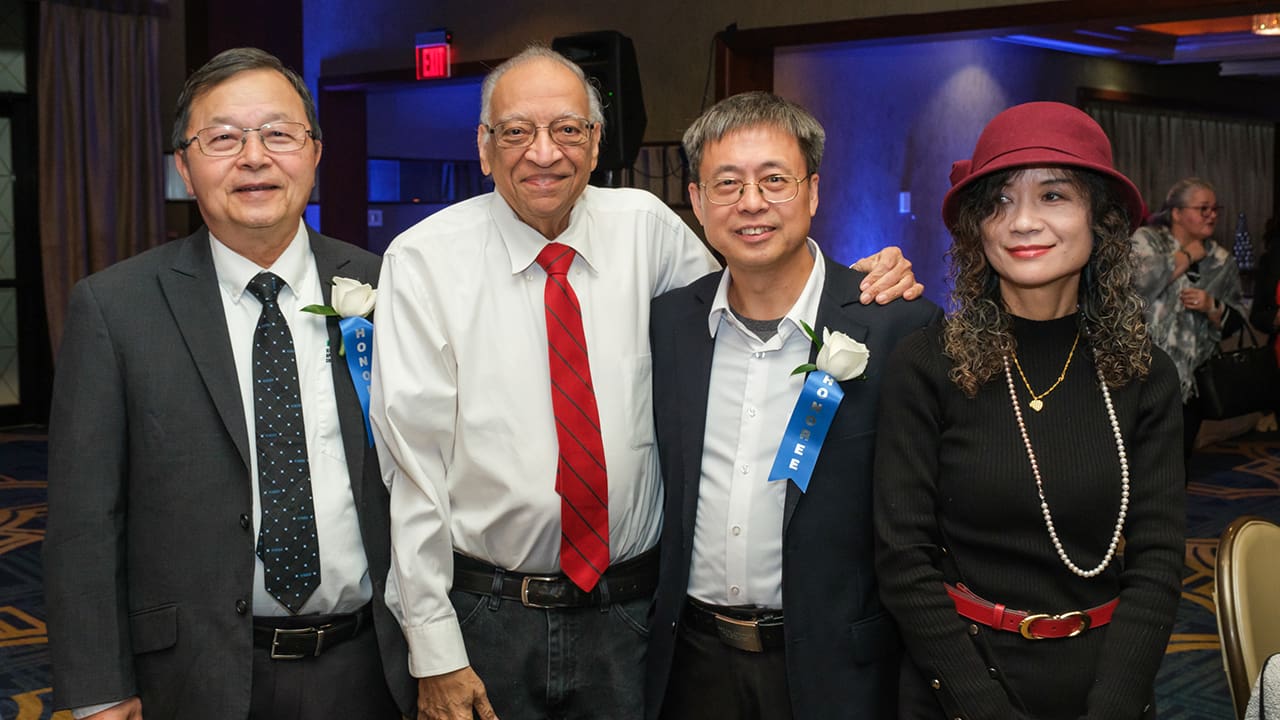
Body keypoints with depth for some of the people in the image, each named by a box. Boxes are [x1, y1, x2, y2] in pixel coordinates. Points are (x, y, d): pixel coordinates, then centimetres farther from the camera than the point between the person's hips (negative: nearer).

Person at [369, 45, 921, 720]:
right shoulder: (424, 260, -8)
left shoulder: (646, 227, 0)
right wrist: (434, 651, -11)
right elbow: (412, 458, -9)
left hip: (628, 612, 2)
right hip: (484, 609, -2)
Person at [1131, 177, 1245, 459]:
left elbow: (1234, 321, 12)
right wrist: (1188, 257, -9)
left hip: (1190, 383, 5)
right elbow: (1139, 280, -23)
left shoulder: (1222, 261, 11)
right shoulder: (1147, 240, -1)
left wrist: (1211, 307, -10)